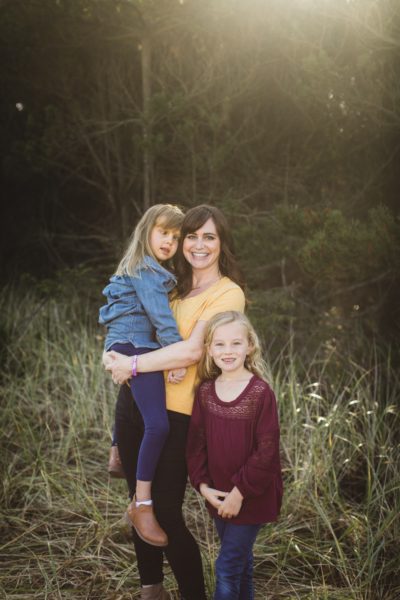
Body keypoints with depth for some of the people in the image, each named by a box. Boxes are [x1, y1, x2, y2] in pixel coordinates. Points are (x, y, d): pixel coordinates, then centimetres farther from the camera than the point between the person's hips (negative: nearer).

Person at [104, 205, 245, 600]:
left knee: (166, 514, -3)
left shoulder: (228, 293, -8)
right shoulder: (175, 285, 13)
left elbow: (193, 350, -20)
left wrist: (132, 365, -16)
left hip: (175, 415, -7)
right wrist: (116, 352, 3)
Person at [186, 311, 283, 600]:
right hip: (219, 496, 5)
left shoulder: (261, 393, -17)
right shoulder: (206, 392, -2)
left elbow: (266, 451, -18)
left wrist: (240, 492, -17)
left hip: (252, 498, -5)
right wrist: (203, 485, -7)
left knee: (228, 566, -2)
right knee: (241, 559, 20)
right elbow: (196, 443, 2)